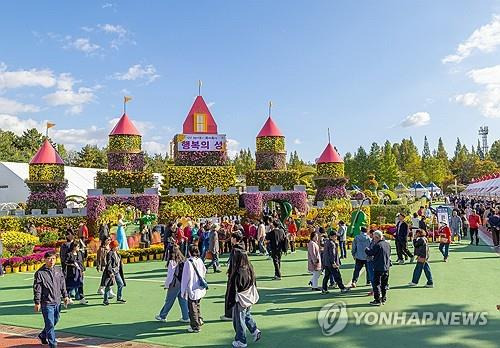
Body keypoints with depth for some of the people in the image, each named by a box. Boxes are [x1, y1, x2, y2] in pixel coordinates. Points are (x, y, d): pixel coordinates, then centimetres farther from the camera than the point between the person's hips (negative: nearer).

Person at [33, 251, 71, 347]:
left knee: (55, 321, 17)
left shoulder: (59, 270, 5)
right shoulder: (40, 273, -11)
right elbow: (37, 289, -9)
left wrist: (65, 296, 14)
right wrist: (37, 302, -9)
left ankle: (42, 336, 41)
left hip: (57, 302, 6)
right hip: (47, 303, -6)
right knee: (50, 324, -4)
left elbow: (62, 284, 14)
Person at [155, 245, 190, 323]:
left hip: (175, 284, -6)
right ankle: (186, 317, 15)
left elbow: (170, 274, -12)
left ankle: (162, 316, 23)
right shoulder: (183, 260, 1)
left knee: (169, 300, 9)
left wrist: (166, 285, -1)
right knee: (183, 300, 13)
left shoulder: (172, 262, -16)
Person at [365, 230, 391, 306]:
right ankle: (383, 299, 21)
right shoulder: (387, 244, 8)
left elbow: (370, 253, -13)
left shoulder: (377, 245, -17)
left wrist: (367, 249, 4)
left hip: (378, 268, -8)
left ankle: (377, 300, 0)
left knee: (377, 284, -1)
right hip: (386, 268, 8)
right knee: (384, 284, 14)